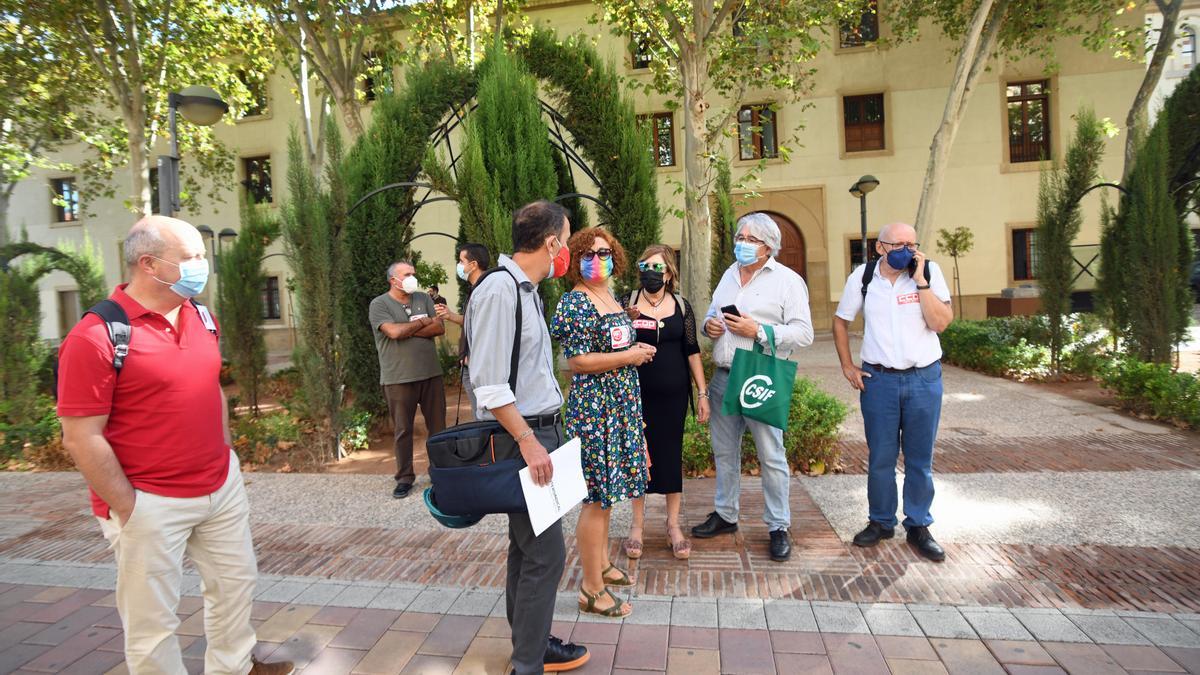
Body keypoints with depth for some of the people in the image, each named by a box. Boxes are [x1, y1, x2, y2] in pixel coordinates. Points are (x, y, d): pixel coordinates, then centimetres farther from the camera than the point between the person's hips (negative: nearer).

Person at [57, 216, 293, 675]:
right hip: (150, 502, -7)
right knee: (153, 619, 9)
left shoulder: (202, 318, 4)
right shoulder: (96, 336, -18)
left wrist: (225, 457, 13)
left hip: (223, 486, 7)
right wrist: (127, 509, -14)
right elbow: (82, 438, -17)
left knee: (236, 581, 22)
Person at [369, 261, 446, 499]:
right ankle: (405, 477, 17)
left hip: (431, 374, 4)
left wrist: (408, 330, -11)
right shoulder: (379, 304, -4)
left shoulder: (424, 299, 9)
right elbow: (394, 331, -18)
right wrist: (422, 322, -4)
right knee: (403, 429, 5)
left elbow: (439, 327, -2)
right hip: (399, 378, -4)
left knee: (438, 425, 11)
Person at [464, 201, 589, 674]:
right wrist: (527, 440, -21)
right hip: (519, 437, -10)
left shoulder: (526, 290, 13)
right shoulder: (499, 290, -17)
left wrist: (544, 433, 17)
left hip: (538, 431, 10)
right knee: (546, 553, -4)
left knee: (527, 547, 18)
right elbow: (489, 383, -21)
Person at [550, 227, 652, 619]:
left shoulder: (611, 299, 14)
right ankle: (591, 589, 9)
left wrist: (637, 349, 7)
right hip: (594, 406, -9)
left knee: (605, 491, 18)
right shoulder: (574, 303, -14)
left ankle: (602, 562, 34)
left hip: (619, 405, 9)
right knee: (597, 497, -3)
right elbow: (578, 362, -20)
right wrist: (630, 356, -15)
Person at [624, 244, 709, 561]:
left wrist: (702, 393, 4)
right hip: (637, 393, -1)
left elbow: (692, 351, 6)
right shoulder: (628, 302, 0)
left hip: (673, 393, 1)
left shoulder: (681, 306, 4)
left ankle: (673, 524, 22)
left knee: (672, 454, 7)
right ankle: (637, 523, 21)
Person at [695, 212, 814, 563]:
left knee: (771, 456, 1)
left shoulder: (787, 280, -5)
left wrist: (759, 331, -20)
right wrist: (709, 325, 2)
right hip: (723, 377, 6)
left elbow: (803, 333, -11)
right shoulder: (729, 274, 15)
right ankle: (725, 515, 31)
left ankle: (779, 527, 15)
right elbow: (712, 314, 25)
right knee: (725, 451, 15)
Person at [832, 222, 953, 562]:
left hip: (924, 379, 0)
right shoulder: (861, 277, -1)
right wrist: (847, 366, 4)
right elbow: (841, 321, 10)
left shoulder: (930, 271, -5)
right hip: (879, 380, 0)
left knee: (920, 459, 10)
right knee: (880, 458, 9)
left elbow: (940, 323, -13)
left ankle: (919, 526, 26)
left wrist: (920, 280, -19)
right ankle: (880, 522, 26)